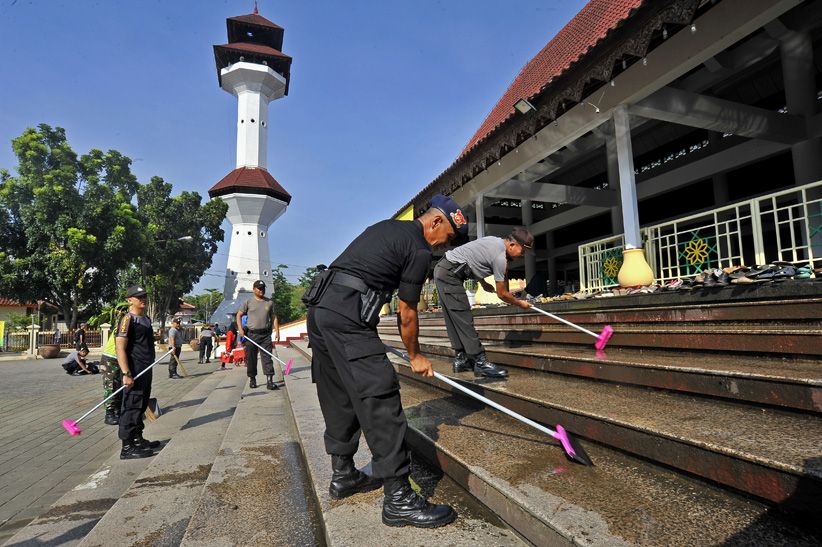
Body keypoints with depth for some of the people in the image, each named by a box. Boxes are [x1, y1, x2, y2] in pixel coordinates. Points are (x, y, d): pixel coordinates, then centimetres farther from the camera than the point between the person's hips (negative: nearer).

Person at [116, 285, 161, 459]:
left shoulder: (146, 319, 15)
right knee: (131, 407, -5)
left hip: (146, 370, 9)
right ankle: (127, 447, 1)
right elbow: (120, 348, -20)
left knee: (141, 406, 16)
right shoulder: (128, 319, -13)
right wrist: (126, 373, -25)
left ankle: (138, 439, 28)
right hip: (134, 371, -9)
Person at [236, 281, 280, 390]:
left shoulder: (269, 302, 10)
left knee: (267, 357, -6)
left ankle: (269, 381, -9)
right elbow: (239, 315, 10)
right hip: (251, 334, 0)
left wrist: (277, 331, 3)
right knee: (251, 358, 6)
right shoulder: (248, 302, 5)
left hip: (265, 335, 0)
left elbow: (274, 318, 12)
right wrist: (240, 329, -3)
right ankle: (252, 379, 21)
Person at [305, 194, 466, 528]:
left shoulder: (385, 227, 22)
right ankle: (398, 497, -4)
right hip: (347, 315, -10)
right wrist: (415, 356, 13)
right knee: (379, 396, -9)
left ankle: (342, 476, 29)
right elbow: (407, 313, -1)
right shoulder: (419, 250, -4)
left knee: (339, 397, 16)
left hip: (319, 306, 10)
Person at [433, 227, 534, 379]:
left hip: (442, 270, 11)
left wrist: (483, 283, 27)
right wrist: (520, 304, 8)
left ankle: (461, 359, 17)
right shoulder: (500, 257, -16)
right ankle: (480, 362, -9)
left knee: (454, 320, 11)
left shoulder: (496, 241, 11)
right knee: (463, 319, -11)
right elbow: (502, 294, -8)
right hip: (450, 274, -11)